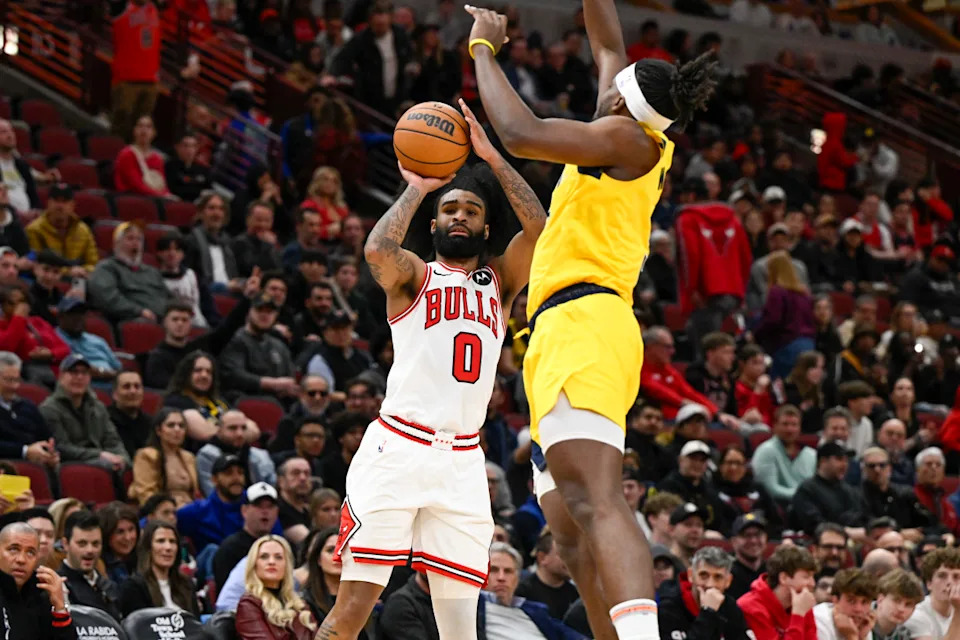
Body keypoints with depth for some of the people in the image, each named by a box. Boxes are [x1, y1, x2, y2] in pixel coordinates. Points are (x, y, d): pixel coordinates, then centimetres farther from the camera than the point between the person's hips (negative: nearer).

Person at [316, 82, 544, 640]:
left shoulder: (500, 281, 18)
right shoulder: (413, 275, 9)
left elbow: (538, 227, 0)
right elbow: (377, 249, -15)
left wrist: (490, 155, -2)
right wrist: (417, 190, -2)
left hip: (463, 461, 3)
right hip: (397, 448, -3)